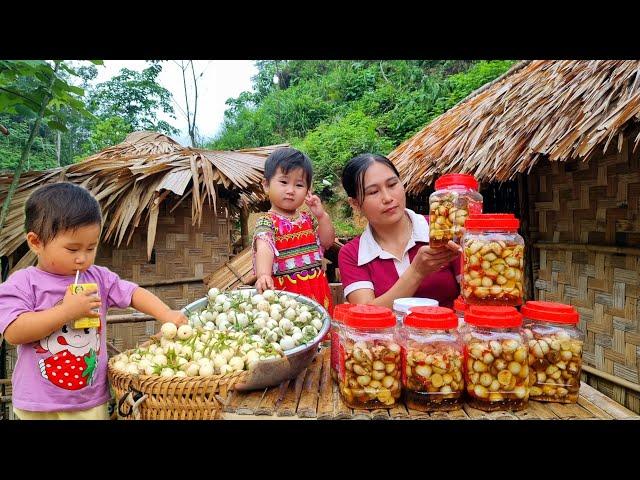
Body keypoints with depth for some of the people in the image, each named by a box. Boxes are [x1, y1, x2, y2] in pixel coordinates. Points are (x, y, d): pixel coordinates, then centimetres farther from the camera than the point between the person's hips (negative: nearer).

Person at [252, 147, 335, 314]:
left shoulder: (308, 218, 12)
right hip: (286, 290, -5)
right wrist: (263, 275, -45)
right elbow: (264, 249, -26)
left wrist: (322, 216, -6)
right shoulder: (267, 221, -9)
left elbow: (327, 242, 7)